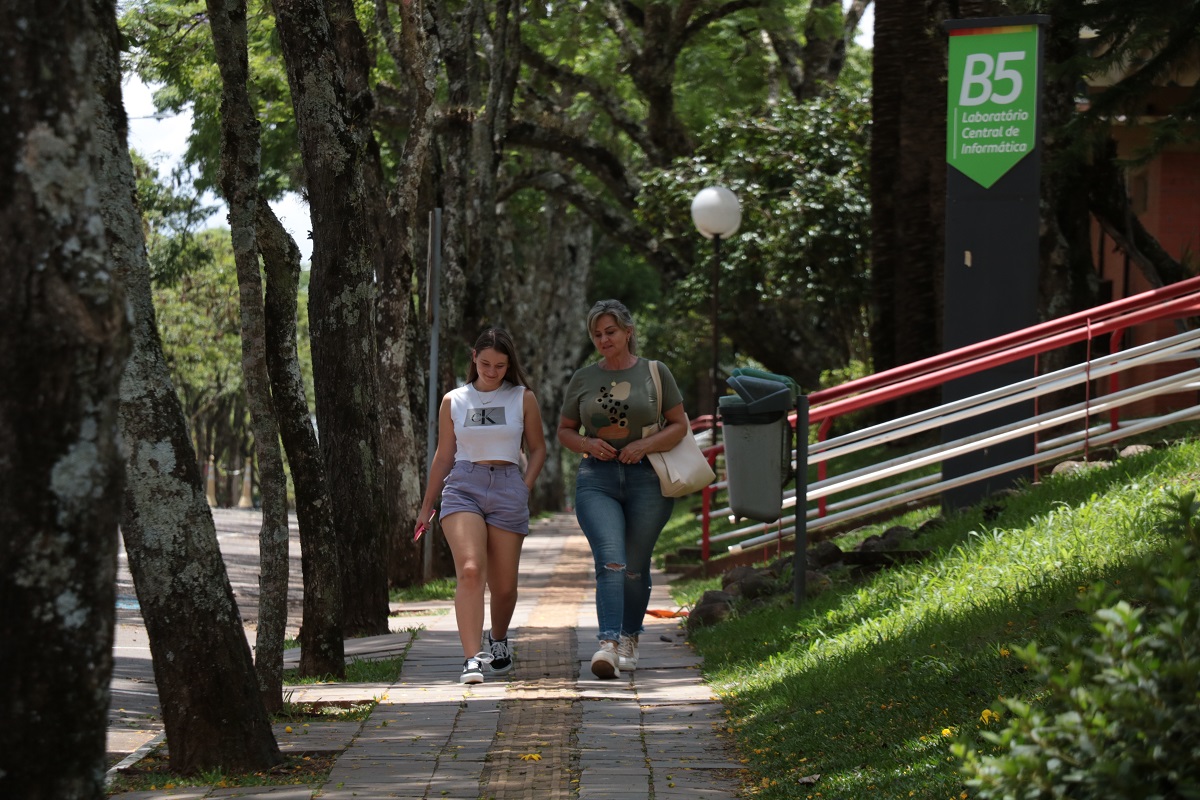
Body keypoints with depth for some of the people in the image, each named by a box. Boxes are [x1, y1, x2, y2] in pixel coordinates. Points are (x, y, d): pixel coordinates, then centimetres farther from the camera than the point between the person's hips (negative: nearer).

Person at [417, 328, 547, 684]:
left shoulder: (523, 400, 8)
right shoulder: (453, 402, 9)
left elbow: (537, 448, 16)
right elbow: (443, 456, 16)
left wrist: (525, 488, 1)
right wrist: (427, 507, 18)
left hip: (508, 488, 1)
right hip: (463, 487, -1)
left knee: (504, 585, 5)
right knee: (470, 571, -21)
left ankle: (498, 640, 36)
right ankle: (472, 659, -27)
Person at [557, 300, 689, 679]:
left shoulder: (655, 373, 5)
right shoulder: (583, 379, 9)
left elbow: (679, 425, 7)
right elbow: (564, 431, 16)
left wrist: (645, 445, -10)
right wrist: (587, 444, -6)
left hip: (647, 479, 0)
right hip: (597, 480, 0)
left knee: (636, 566, 7)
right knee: (610, 561, -18)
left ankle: (630, 638, 28)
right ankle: (608, 644, -28)